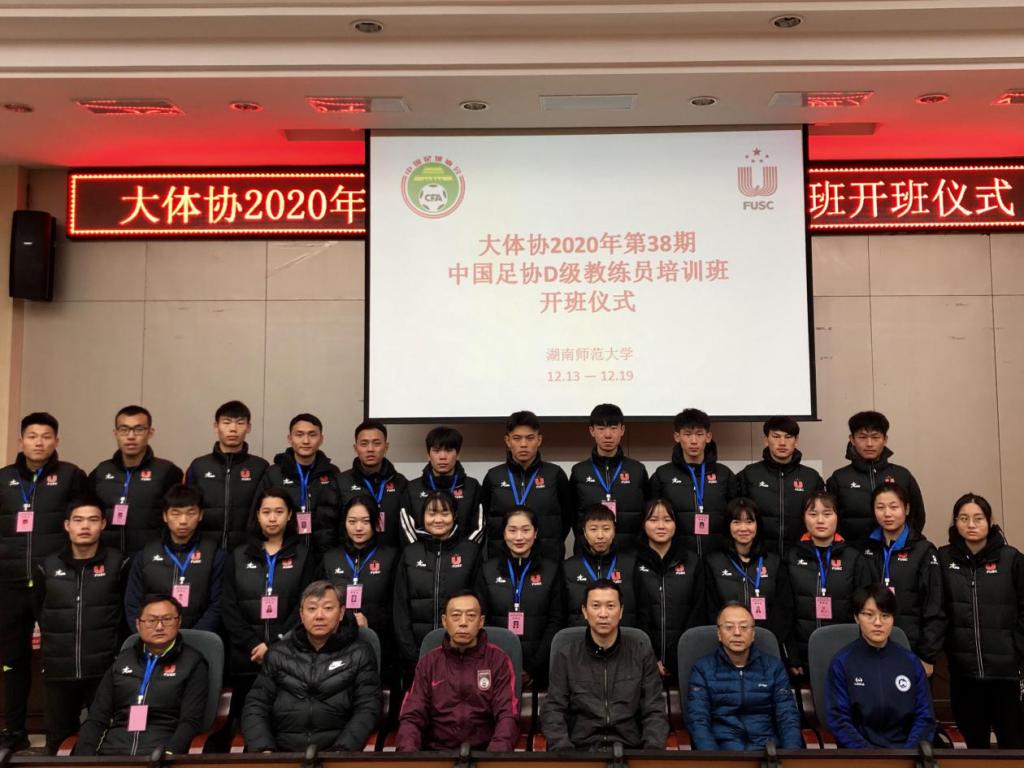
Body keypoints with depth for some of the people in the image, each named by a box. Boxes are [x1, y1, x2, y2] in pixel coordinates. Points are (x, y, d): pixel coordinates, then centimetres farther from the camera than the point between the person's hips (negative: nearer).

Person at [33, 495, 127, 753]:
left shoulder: (118, 564, -3)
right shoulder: (47, 567, 4)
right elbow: (40, 613, 16)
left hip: (105, 670, -2)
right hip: (58, 672, 3)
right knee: (58, 741, 13)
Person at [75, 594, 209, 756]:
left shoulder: (193, 663, 5)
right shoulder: (122, 660, 17)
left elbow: (190, 721, -2)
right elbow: (97, 717, 14)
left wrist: (168, 755, -18)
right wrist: (83, 757, -2)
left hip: (160, 754, -4)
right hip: (111, 752, 4)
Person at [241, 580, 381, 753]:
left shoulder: (360, 654, 8)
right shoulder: (278, 654, 15)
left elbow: (367, 709, 0)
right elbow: (255, 706, 11)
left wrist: (342, 750, -16)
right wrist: (263, 749, -8)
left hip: (335, 754, -2)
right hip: (282, 753, 2)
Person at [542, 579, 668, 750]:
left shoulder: (641, 652, 7)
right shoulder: (565, 655, 6)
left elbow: (654, 712, 5)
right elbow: (553, 711, 3)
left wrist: (653, 752, -12)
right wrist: (563, 752, -14)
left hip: (630, 749, 1)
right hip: (580, 750, -1)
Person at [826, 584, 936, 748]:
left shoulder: (911, 661, 8)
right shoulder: (842, 662, -1)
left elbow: (924, 716, 7)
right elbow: (838, 719, -3)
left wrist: (909, 754, -7)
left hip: (905, 747, 3)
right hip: (860, 749, -2)